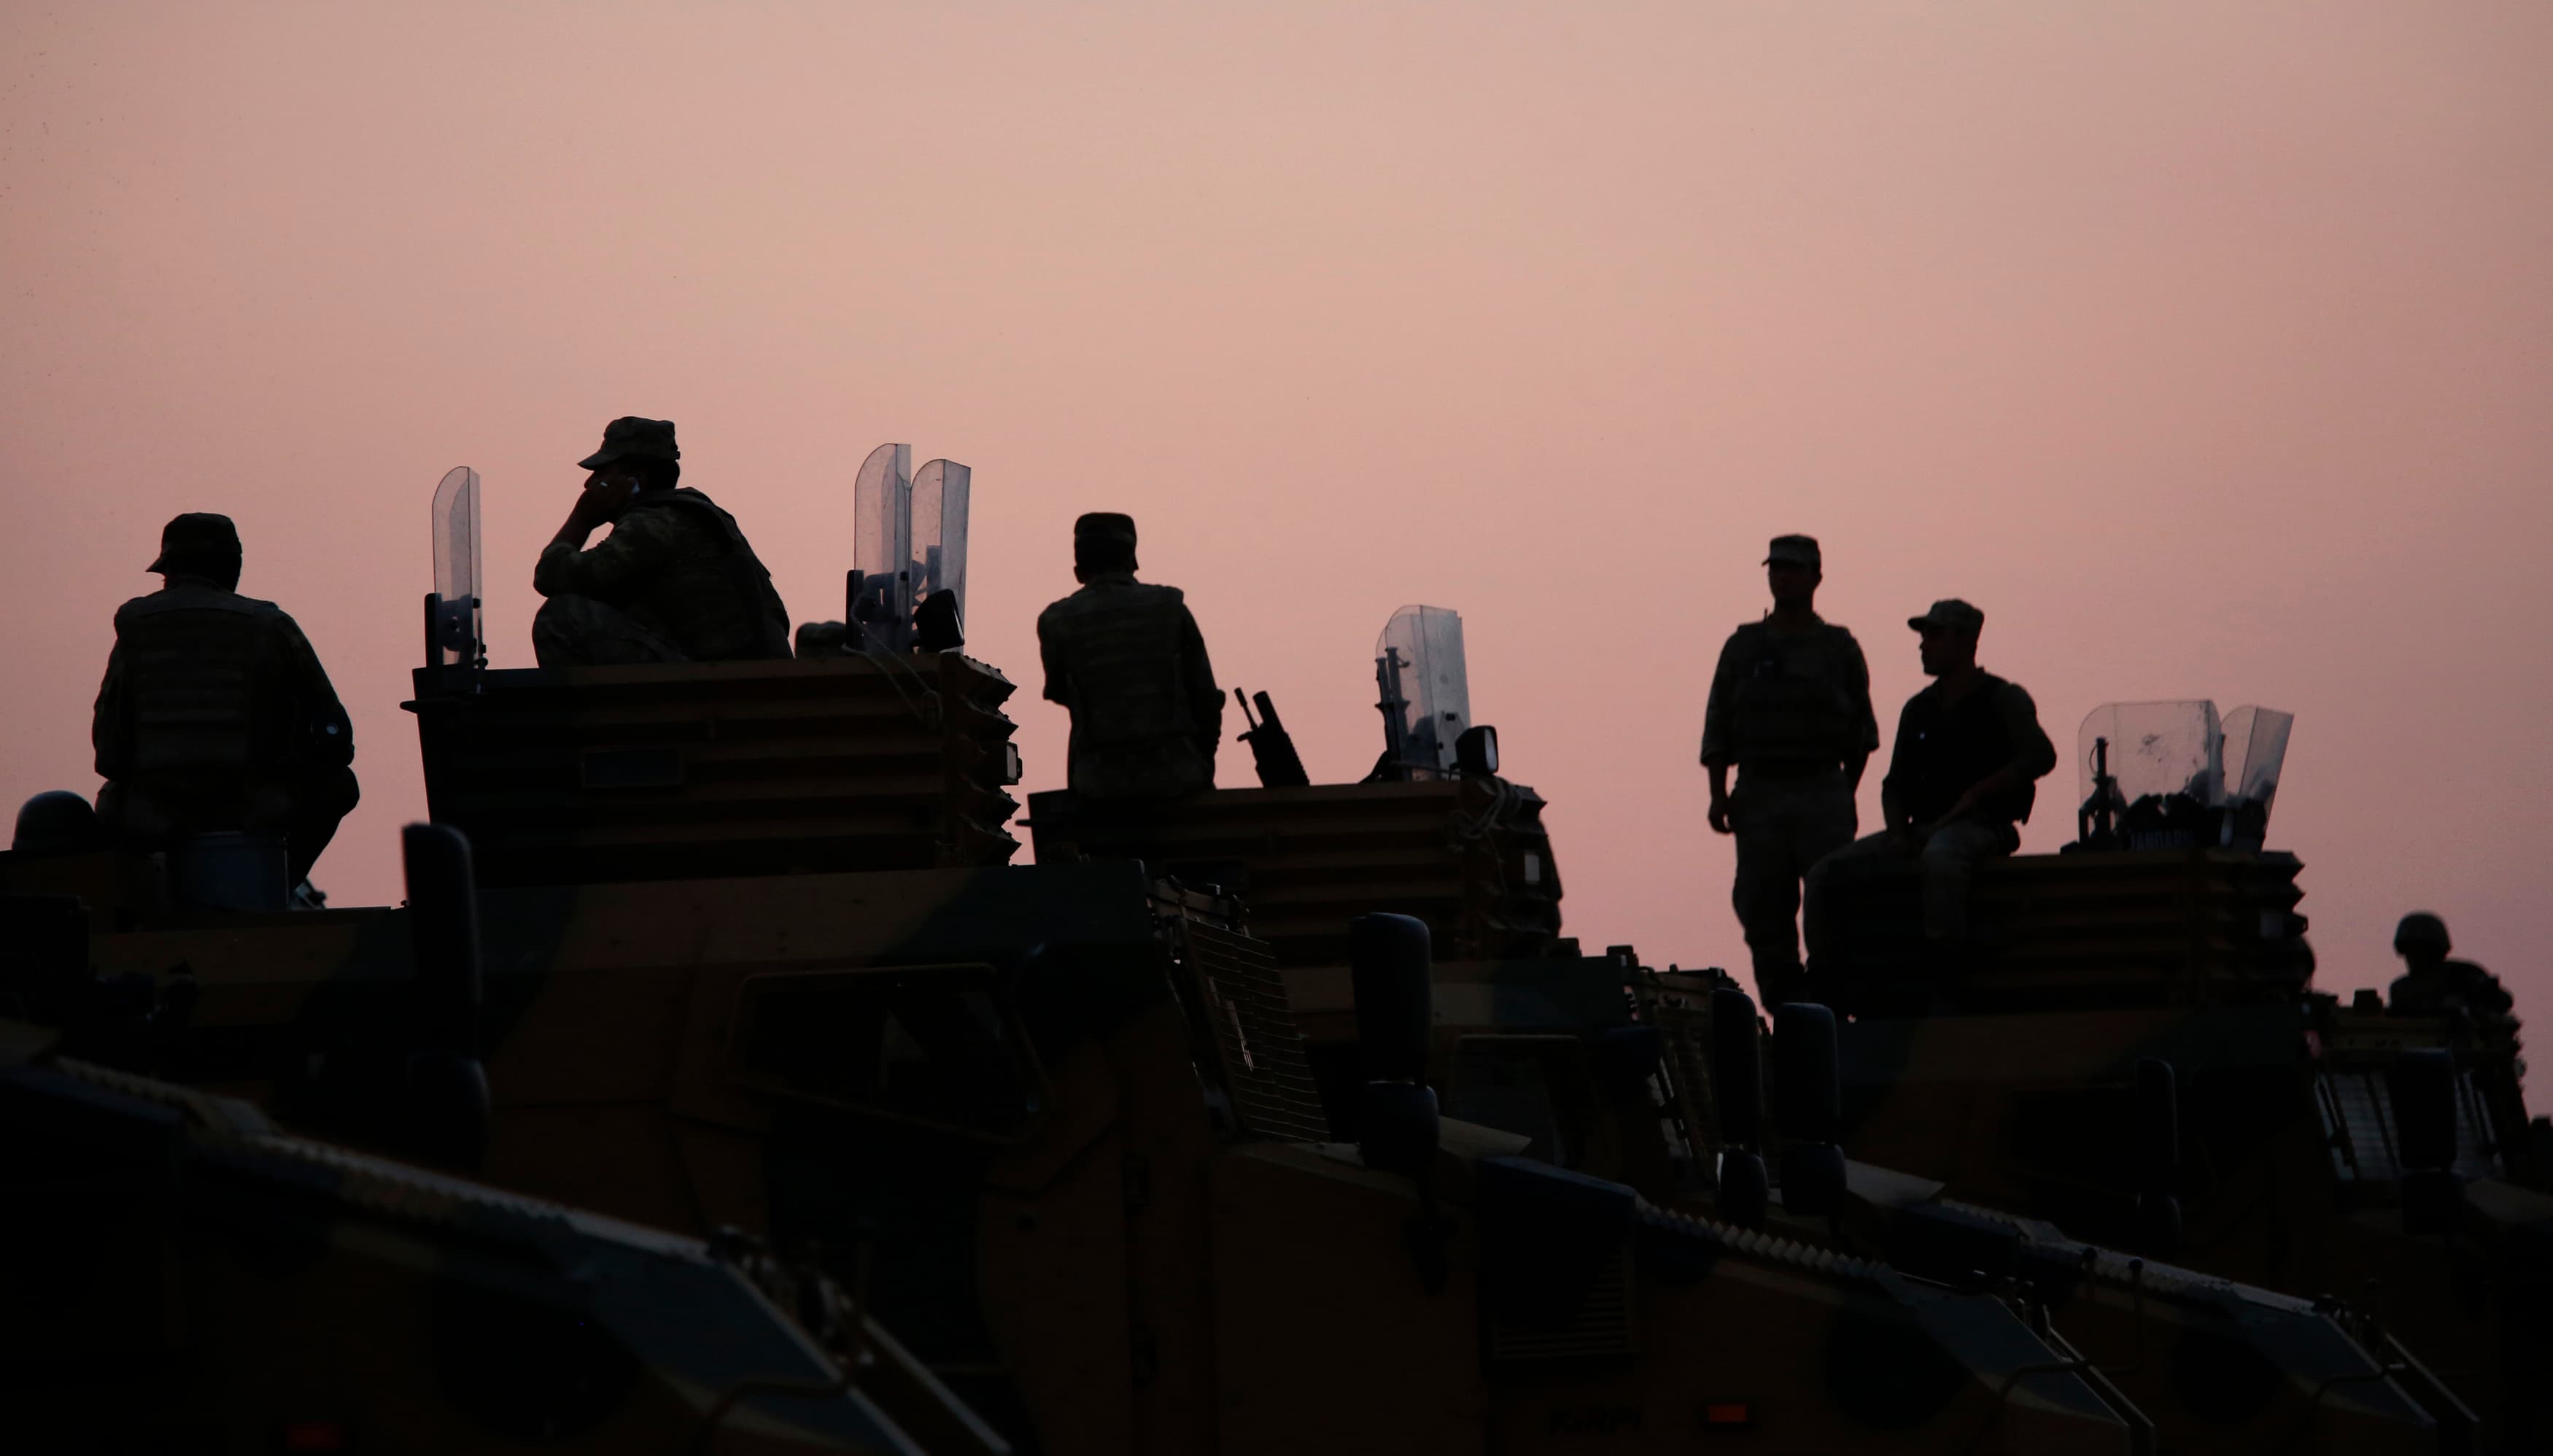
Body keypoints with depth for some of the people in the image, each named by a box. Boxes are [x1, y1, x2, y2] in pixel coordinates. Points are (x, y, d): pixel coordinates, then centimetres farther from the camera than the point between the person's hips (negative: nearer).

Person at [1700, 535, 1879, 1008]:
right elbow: (1717, 726, 9)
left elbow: (1861, 732, 12)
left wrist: (1845, 797, 6)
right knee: (1763, 912, -2)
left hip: (1823, 794, -2)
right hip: (1759, 795, 2)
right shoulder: (1743, 647, 11)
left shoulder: (1839, 648, 8)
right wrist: (1719, 794, -2)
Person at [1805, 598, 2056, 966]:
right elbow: (1895, 784, 22)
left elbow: (2040, 756, -13)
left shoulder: (2003, 699, 2)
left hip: (1981, 827, -6)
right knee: (1826, 874, -9)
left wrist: (1975, 794, -15)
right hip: (1925, 827, 7)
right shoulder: (1919, 709, 20)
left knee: (1940, 856, -43)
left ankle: (1942, 961, -42)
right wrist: (1899, 835, 2)